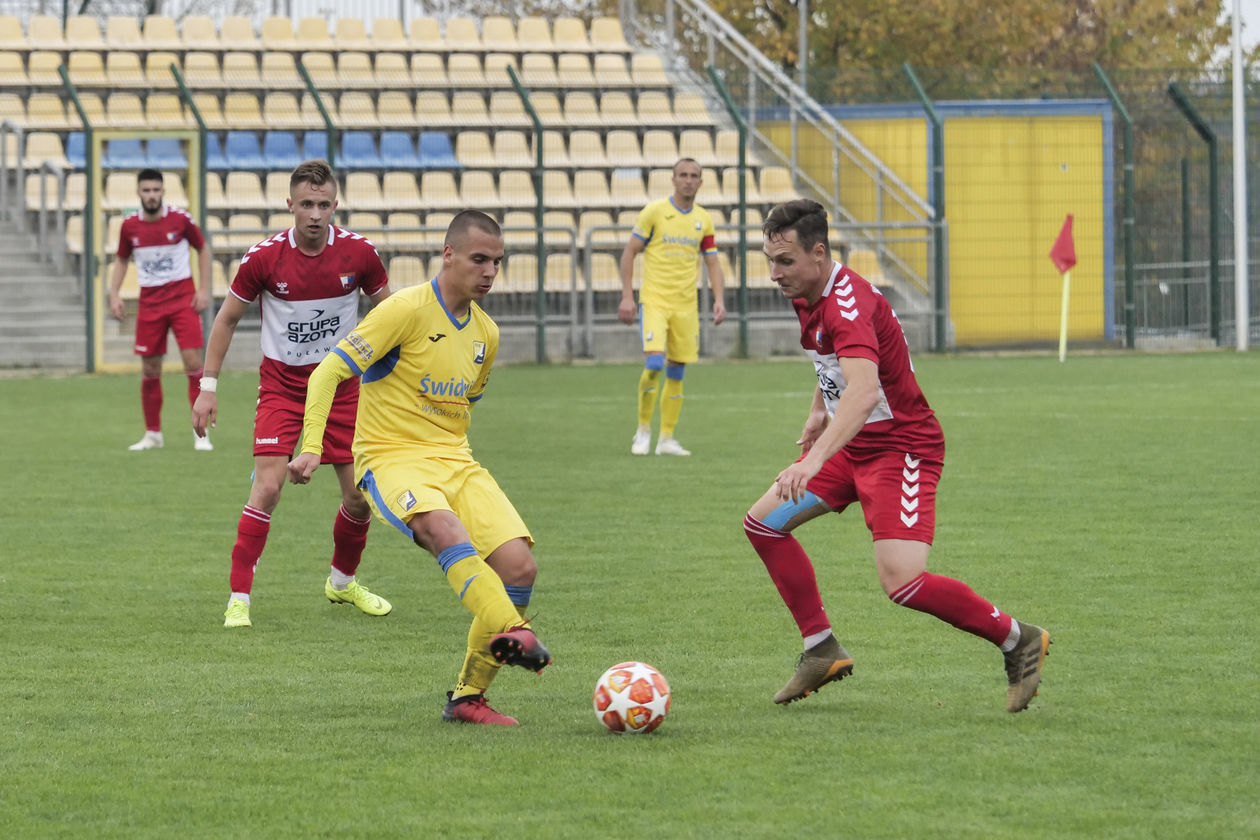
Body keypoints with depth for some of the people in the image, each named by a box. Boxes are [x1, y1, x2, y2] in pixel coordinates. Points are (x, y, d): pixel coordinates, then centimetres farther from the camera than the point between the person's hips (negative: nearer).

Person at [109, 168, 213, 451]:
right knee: (150, 370, 4)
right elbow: (122, 260, 15)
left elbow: (203, 249, 5)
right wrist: (114, 293, 2)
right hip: (149, 302, 3)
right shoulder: (130, 226, 0)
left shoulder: (180, 219, -7)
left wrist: (204, 290, -2)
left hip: (183, 297, -2)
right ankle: (152, 434, 17)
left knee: (193, 362, -11)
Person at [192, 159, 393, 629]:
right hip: (281, 383, -2)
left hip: (340, 381, 2)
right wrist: (208, 387, -3)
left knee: (360, 494, 2)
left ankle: (342, 581, 29)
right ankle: (238, 599, -11)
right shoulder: (264, 257, -14)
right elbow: (227, 318, -1)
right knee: (268, 486, -17)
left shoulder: (358, 253, -10)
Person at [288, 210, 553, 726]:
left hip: (454, 461, 6)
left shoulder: (485, 333, 12)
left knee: (520, 567, -11)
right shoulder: (408, 310, -10)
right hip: (390, 459, -6)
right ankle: (509, 633, -49)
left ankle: (468, 697, 1)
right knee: (444, 528, -39)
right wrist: (311, 447, -21)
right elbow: (329, 372, -13)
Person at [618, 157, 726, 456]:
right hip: (654, 301, -4)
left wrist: (718, 300, -1)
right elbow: (629, 253, -1)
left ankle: (666, 439, 13)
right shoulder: (654, 212, -4)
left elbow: (713, 263, 14)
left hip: (686, 305, 4)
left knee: (676, 373, 5)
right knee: (654, 363, -19)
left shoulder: (703, 220, 8)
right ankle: (643, 429, -1)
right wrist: (627, 296, -8)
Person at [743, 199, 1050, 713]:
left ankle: (1018, 641, -2)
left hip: (900, 448, -10)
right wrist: (819, 410, 24)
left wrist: (814, 460, -55)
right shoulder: (809, 297, 3)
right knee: (763, 523, 5)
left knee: (902, 582, -22)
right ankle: (822, 651, 13)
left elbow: (864, 391, -45)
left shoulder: (847, 303, -28)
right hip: (853, 445, 10)